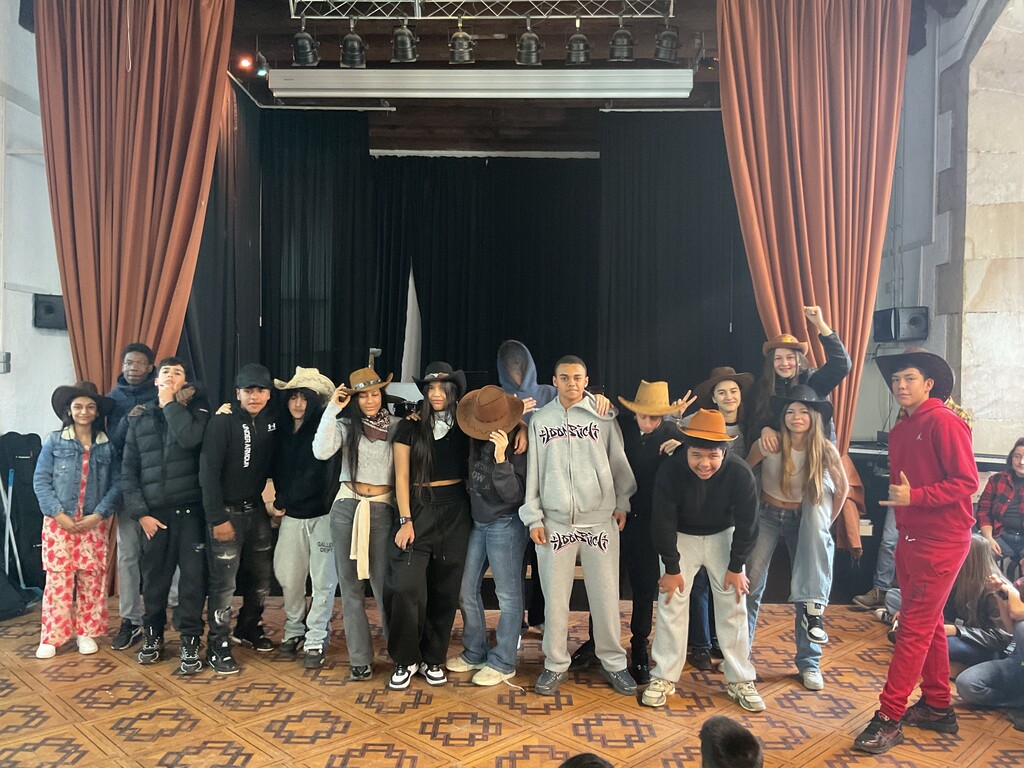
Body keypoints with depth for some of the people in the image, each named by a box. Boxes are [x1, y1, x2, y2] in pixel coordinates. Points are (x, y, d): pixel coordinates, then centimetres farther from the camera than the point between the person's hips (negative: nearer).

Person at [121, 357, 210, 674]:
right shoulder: (140, 419, 10)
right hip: (154, 512, 2)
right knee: (154, 576, 9)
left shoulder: (197, 410, 4)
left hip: (190, 508, -2)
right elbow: (128, 470, 7)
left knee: (193, 575, -2)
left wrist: (170, 402, -8)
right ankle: (153, 634, 27)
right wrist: (139, 512, -2)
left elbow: (190, 438, -19)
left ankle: (190, 641, 8)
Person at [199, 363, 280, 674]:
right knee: (224, 582, -1)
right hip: (226, 512, -6)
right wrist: (218, 518, -18)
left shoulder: (271, 422, 2)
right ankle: (218, 646, 12)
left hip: (256, 509, 6)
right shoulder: (223, 422, -14)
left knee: (261, 576, 14)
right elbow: (209, 472, -16)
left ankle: (249, 628, 34)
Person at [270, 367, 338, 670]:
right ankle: (293, 632, 27)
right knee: (288, 576, 8)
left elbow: (313, 475, -12)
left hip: (322, 513, -5)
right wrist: (280, 503, -5)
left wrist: (281, 504, -4)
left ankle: (315, 641, 13)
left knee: (322, 580, 1)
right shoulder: (284, 432, 10)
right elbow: (279, 471, 13)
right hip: (291, 516, 5)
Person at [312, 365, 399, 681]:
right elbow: (321, 451, -16)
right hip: (347, 507, 1)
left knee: (384, 586, -1)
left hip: (382, 510, -1)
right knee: (351, 586, 6)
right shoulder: (346, 424, 2)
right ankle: (360, 660, 17)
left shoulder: (396, 425, 3)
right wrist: (332, 408, -15)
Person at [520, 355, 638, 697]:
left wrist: (622, 502, 6)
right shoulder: (540, 419, 6)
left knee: (605, 595, 4)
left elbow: (618, 460, 8)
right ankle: (556, 665, 21)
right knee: (555, 597, 6)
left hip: (600, 520, -1)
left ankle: (613, 662, 22)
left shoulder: (603, 416, 2)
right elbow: (532, 470, 6)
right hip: (555, 521, 1)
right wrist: (533, 518, 4)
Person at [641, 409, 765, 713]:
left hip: (723, 536, 1)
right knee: (671, 604, -3)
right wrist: (671, 568, -13)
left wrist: (736, 567, -8)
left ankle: (740, 680, 16)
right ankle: (664, 677, 9)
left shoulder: (740, 473, -28)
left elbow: (746, 523, -13)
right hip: (681, 537, -1)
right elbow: (663, 522, -18)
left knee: (734, 606, 2)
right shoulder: (670, 471, -30)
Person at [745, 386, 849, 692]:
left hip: (803, 520, 1)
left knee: (807, 592, -1)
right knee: (750, 584, -8)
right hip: (767, 517, -1)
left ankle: (809, 663, 14)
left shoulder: (826, 451, -14)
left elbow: (842, 488, 3)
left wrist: (825, 524, 6)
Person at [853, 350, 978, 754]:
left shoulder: (944, 422, -14)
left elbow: (966, 482, -18)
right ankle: (937, 705, 30)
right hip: (910, 539, 8)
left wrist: (915, 497, -25)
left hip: (941, 543, -8)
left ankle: (888, 718, -1)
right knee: (928, 622, 17)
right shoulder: (899, 431, 11)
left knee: (914, 627, -6)